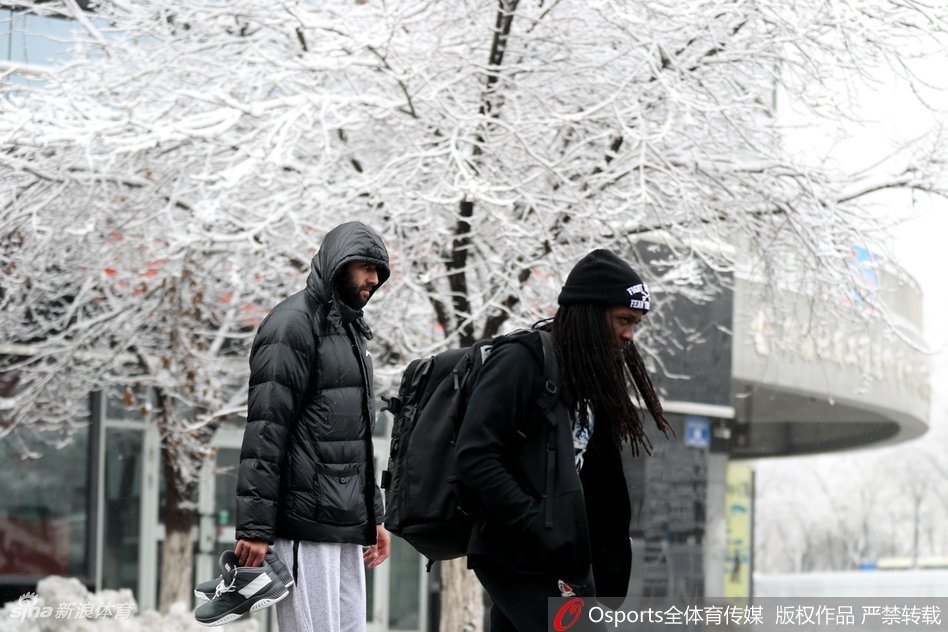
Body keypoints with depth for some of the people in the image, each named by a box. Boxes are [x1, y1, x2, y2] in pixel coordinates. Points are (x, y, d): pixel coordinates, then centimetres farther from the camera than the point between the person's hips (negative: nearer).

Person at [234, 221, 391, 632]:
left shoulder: (350, 332, 22)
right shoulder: (293, 324, -6)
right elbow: (265, 431, -14)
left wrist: (373, 516, 22)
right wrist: (254, 526, -20)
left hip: (346, 525, 9)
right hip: (306, 522, -9)